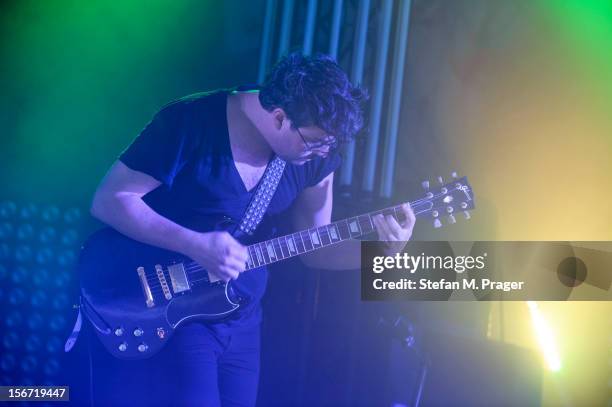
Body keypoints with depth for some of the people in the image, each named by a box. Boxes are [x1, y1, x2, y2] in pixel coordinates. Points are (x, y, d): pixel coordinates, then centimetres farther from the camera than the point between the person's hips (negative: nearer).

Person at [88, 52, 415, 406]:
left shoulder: (314, 155, -1)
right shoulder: (190, 123, -18)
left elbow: (312, 247, 6)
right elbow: (108, 201, -17)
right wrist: (194, 245, -28)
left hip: (241, 323, 6)